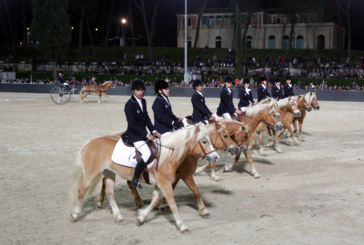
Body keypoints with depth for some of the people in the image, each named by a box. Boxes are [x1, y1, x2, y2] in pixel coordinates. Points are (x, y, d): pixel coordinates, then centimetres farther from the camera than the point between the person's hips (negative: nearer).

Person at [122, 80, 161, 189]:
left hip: (143, 133, 9)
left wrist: (154, 131, 2)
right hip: (134, 134, -9)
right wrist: (146, 134, -20)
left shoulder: (143, 101, 10)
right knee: (146, 153, -24)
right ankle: (135, 179, -15)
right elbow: (132, 124, -19)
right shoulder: (129, 105, -15)